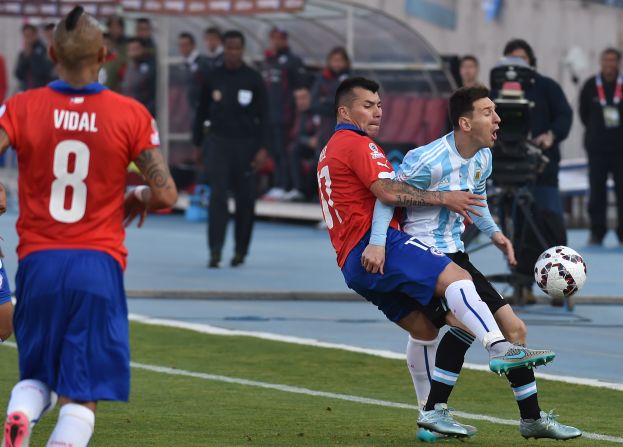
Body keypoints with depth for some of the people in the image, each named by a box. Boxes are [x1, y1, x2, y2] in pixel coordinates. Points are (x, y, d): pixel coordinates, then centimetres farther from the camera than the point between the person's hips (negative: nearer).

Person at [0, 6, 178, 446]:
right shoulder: (131, 116, -2)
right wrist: (139, 197, 16)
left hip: (38, 262, 2)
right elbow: (165, 193, -6)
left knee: (36, 376, 21)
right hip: (99, 264, -2)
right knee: (81, 398, 2)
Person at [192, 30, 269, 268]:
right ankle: (215, 250, -15)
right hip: (218, 142, 0)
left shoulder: (254, 79, 0)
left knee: (245, 198, 5)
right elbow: (202, 112, 12)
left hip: (245, 144, 0)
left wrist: (262, 148, -9)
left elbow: (263, 116, -1)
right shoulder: (213, 77, 4)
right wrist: (197, 142, 10)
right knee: (218, 194, -12)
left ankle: (241, 249, 18)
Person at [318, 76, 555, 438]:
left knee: (423, 327, 12)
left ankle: (433, 411, 10)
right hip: (376, 248, -11)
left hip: (354, 263, 11)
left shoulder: (331, 151, 30)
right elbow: (388, 192, -18)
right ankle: (500, 348, -48)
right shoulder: (358, 144, -3)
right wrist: (443, 199, -12)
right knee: (455, 276, -26)